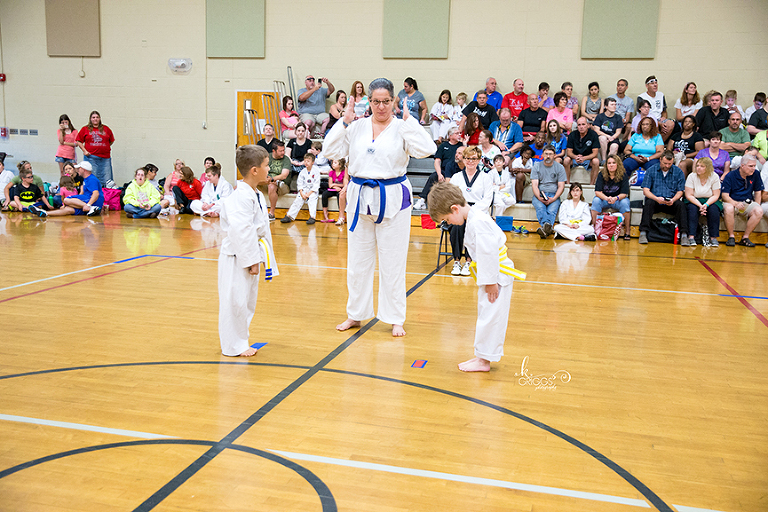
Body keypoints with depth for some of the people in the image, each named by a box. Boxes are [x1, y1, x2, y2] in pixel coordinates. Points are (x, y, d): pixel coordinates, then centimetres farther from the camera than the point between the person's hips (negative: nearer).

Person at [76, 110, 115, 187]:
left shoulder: (106, 128, 11)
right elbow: (79, 141, 9)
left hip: (105, 157, 2)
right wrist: (84, 150, -3)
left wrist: (106, 148, 9)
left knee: (107, 180, -1)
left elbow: (112, 141, 20)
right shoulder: (85, 129, 7)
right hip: (91, 157, -2)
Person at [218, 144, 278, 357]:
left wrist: (258, 258, 17)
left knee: (248, 299, 18)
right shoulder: (241, 197, -22)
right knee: (235, 301, -2)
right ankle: (233, 346, 10)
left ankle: (240, 340, 32)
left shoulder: (257, 196, 10)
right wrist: (251, 260, -21)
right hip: (237, 257, -10)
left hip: (251, 254, 10)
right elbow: (241, 231, -26)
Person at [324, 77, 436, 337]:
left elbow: (426, 149, -17)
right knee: (358, 260, 12)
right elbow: (331, 151, 1)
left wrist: (408, 121, -16)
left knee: (393, 262, 4)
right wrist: (344, 122, -5)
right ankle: (355, 314, 27)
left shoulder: (402, 127, -3)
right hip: (361, 198, 3)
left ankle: (396, 319, 18)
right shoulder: (357, 127, 6)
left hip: (393, 199, -3)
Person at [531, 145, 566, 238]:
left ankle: (545, 227, -59)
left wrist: (553, 199, -14)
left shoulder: (560, 168, 9)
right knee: (540, 208, -34)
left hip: (554, 195, 0)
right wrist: (539, 197, -17)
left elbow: (561, 186, 4)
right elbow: (534, 184, 2)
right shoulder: (537, 166, 10)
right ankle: (548, 228, -58)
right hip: (538, 194, 0)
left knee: (552, 210, -32)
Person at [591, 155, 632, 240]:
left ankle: (627, 232, -25)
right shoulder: (601, 175, -7)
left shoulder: (623, 175, -10)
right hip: (604, 198, 1)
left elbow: (624, 194, -16)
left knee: (625, 203, -32)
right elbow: (597, 192, -15)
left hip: (618, 199, -1)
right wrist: (607, 198, -35)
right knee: (596, 201, -30)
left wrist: (615, 198, -38)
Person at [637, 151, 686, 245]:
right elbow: (645, 191, -2)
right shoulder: (651, 171, 5)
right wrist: (656, 198, -22)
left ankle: (684, 234, -33)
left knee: (680, 204, -30)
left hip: (671, 202, 1)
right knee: (649, 203, -34)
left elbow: (680, 191, 6)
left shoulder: (678, 172, 8)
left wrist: (673, 200, -17)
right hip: (655, 201, -1)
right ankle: (643, 233, -39)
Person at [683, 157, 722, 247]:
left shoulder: (714, 177, -5)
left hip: (710, 202, 1)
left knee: (714, 209, -30)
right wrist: (700, 205, -25)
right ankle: (691, 237, -35)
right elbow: (689, 195, -11)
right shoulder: (691, 176, -7)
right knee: (692, 209, -32)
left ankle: (713, 237, -24)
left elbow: (716, 195, -7)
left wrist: (706, 205, -25)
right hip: (694, 201, -1)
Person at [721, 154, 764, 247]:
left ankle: (745, 237, -16)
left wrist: (757, 206, -1)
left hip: (748, 203, 3)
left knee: (759, 211, -29)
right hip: (731, 202, -3)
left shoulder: (756, 175, 2)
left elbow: (758, 192, 11)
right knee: (728, 209, -39)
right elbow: (725, 195, -13)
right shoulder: (730, 176, -8)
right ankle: (731, 237, -21)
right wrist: (736, 203, -30)